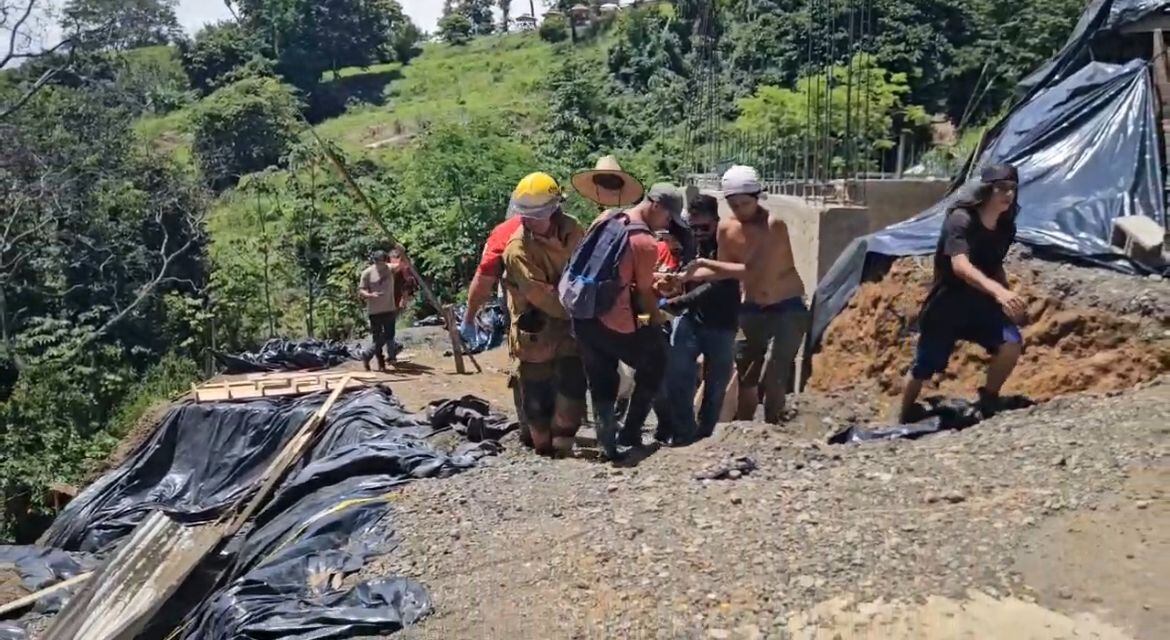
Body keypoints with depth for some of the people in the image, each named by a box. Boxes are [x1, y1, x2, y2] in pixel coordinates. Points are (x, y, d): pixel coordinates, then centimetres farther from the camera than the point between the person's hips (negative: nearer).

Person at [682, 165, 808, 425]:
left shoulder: (774, 224, -23)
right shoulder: (726, 228, -5)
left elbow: (752, 271, -30)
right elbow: (724, 271, 4)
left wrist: (704, 262, -27)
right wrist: (686, 276, -10)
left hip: (788, 309, -6)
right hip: (752, 309, 6)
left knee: (772, 378, -14)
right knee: (745, 376, 12)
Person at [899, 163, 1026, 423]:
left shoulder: (1005, 228, -2)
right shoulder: (961, 220, -24)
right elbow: (960, 266, -40)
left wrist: (1009, 300, 6)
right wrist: (998, 291, -54)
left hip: (980, 304, 5)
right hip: (945, 307, -5)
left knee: (1012, 343, -21)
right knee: (923, 369, 8)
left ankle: (988, 402, 2)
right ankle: (906, 418, 33)